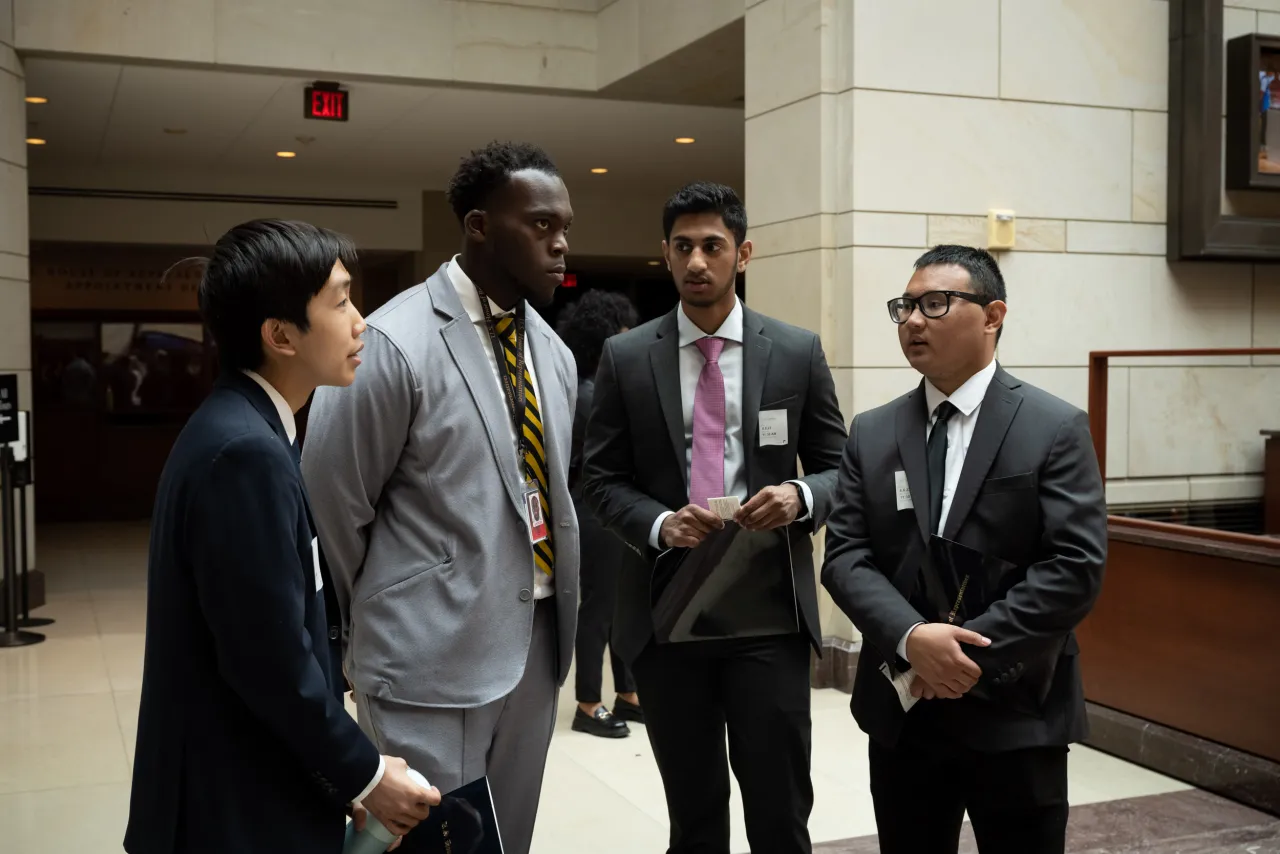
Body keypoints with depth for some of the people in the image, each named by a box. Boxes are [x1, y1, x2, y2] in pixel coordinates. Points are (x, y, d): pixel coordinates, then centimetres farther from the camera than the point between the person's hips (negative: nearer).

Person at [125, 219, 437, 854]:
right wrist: (363, 775, -12)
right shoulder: (247, 452, -24)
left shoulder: (240, 430, 6)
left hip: (239, 789, 9)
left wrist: (340, 766, 11)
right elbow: (272, 662, -25)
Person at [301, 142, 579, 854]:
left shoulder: (555, 353, 8)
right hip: (433, 658, -7)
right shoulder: (395, 344, -15)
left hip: (537, 645, 7)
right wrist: (382, 626, 4)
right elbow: (333, 508, -8)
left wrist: (556, 615, 16)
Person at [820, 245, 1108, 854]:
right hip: (902, 713, 3)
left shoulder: (1056, 429, -4)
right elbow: (845, 555, -1)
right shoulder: (871, 433, 6)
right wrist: (911, 638, -18)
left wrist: (972, 651, -18)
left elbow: (1075, 567, -12)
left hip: (1016, 716, -3)